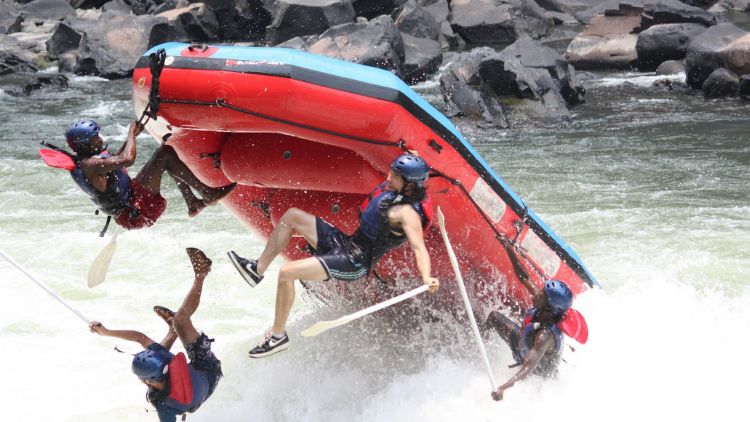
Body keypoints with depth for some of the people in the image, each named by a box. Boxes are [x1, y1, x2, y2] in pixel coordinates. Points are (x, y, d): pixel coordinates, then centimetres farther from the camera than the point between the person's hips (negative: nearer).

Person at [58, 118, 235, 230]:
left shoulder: (83, 162, 11)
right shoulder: (89, 165, -21)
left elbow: (115, 160, 30)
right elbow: (127, 159, -31)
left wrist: (132, 136, 22)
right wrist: (131, 133, -13)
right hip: (135, 214, -11)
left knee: (167, 156, 15)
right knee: (165, 154, -16)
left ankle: (192, 203, 12)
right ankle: (208, 194, -17)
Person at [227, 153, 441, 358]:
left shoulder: (407, 212, -24)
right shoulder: (394, 190, 2)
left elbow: (419, 248, -37)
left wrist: (426, 277, -51)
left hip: (354, 263, -10)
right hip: (346, 243, 10)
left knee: (286, 272, -20)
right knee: (291, 216, 11)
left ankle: (278, 335, -4)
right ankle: (257, 269, 18)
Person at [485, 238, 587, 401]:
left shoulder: (545, 335, -47)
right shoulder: (542, 311, -27)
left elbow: (528, 368, -55)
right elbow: (524, 278, -14)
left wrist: (503, 388, -69)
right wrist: (509, 249, -15)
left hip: (540, 373, -7)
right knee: (494, 317, 14)